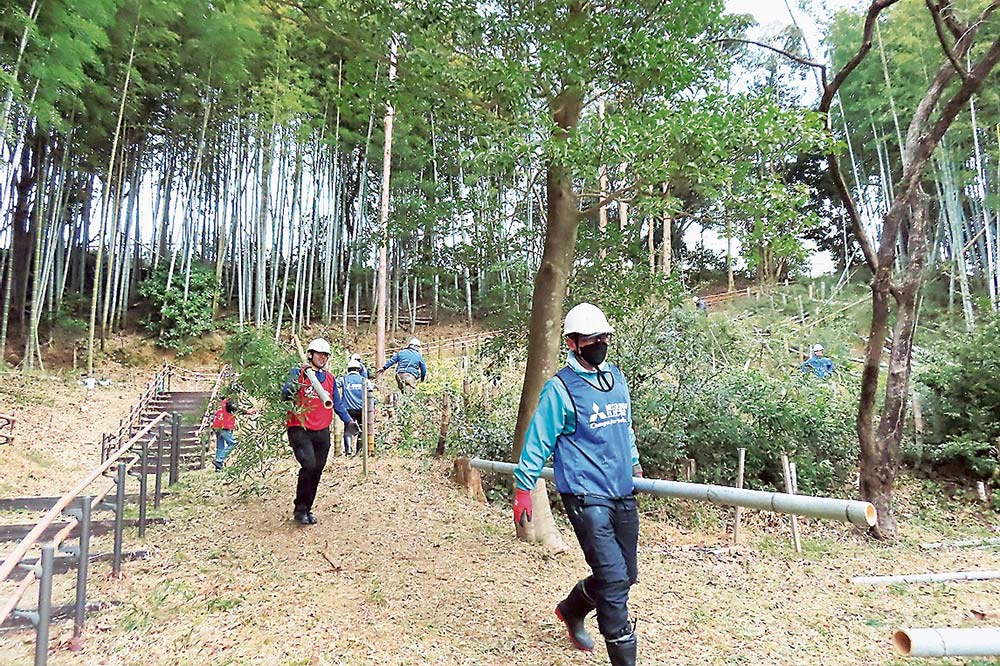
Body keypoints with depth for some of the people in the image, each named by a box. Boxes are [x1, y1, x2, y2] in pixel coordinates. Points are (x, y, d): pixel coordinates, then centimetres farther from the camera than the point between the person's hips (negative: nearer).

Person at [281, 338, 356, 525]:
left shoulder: (330, 378, 14)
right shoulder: (298, 373, 0)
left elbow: (337, 403, 17)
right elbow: (285, 395, -11)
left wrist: (348, 420, 5)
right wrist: (295, 382, -27)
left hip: (322, 432, 5)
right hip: (300, 430, -5)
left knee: (317, 471, 6)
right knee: (309, 466, -19)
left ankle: (307, 509, 20)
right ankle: (300, 509, -5)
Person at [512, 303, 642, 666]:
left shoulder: (617, 378, 11)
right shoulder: (560, 388, -10)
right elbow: (538, 440, -6)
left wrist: (635, 466, 25)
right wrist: (523, 487, -5)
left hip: (623, 494, 8)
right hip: (586, 496, -7)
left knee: (626, 576, 16)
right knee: (613, 579, -9)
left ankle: (570, 610, 41)